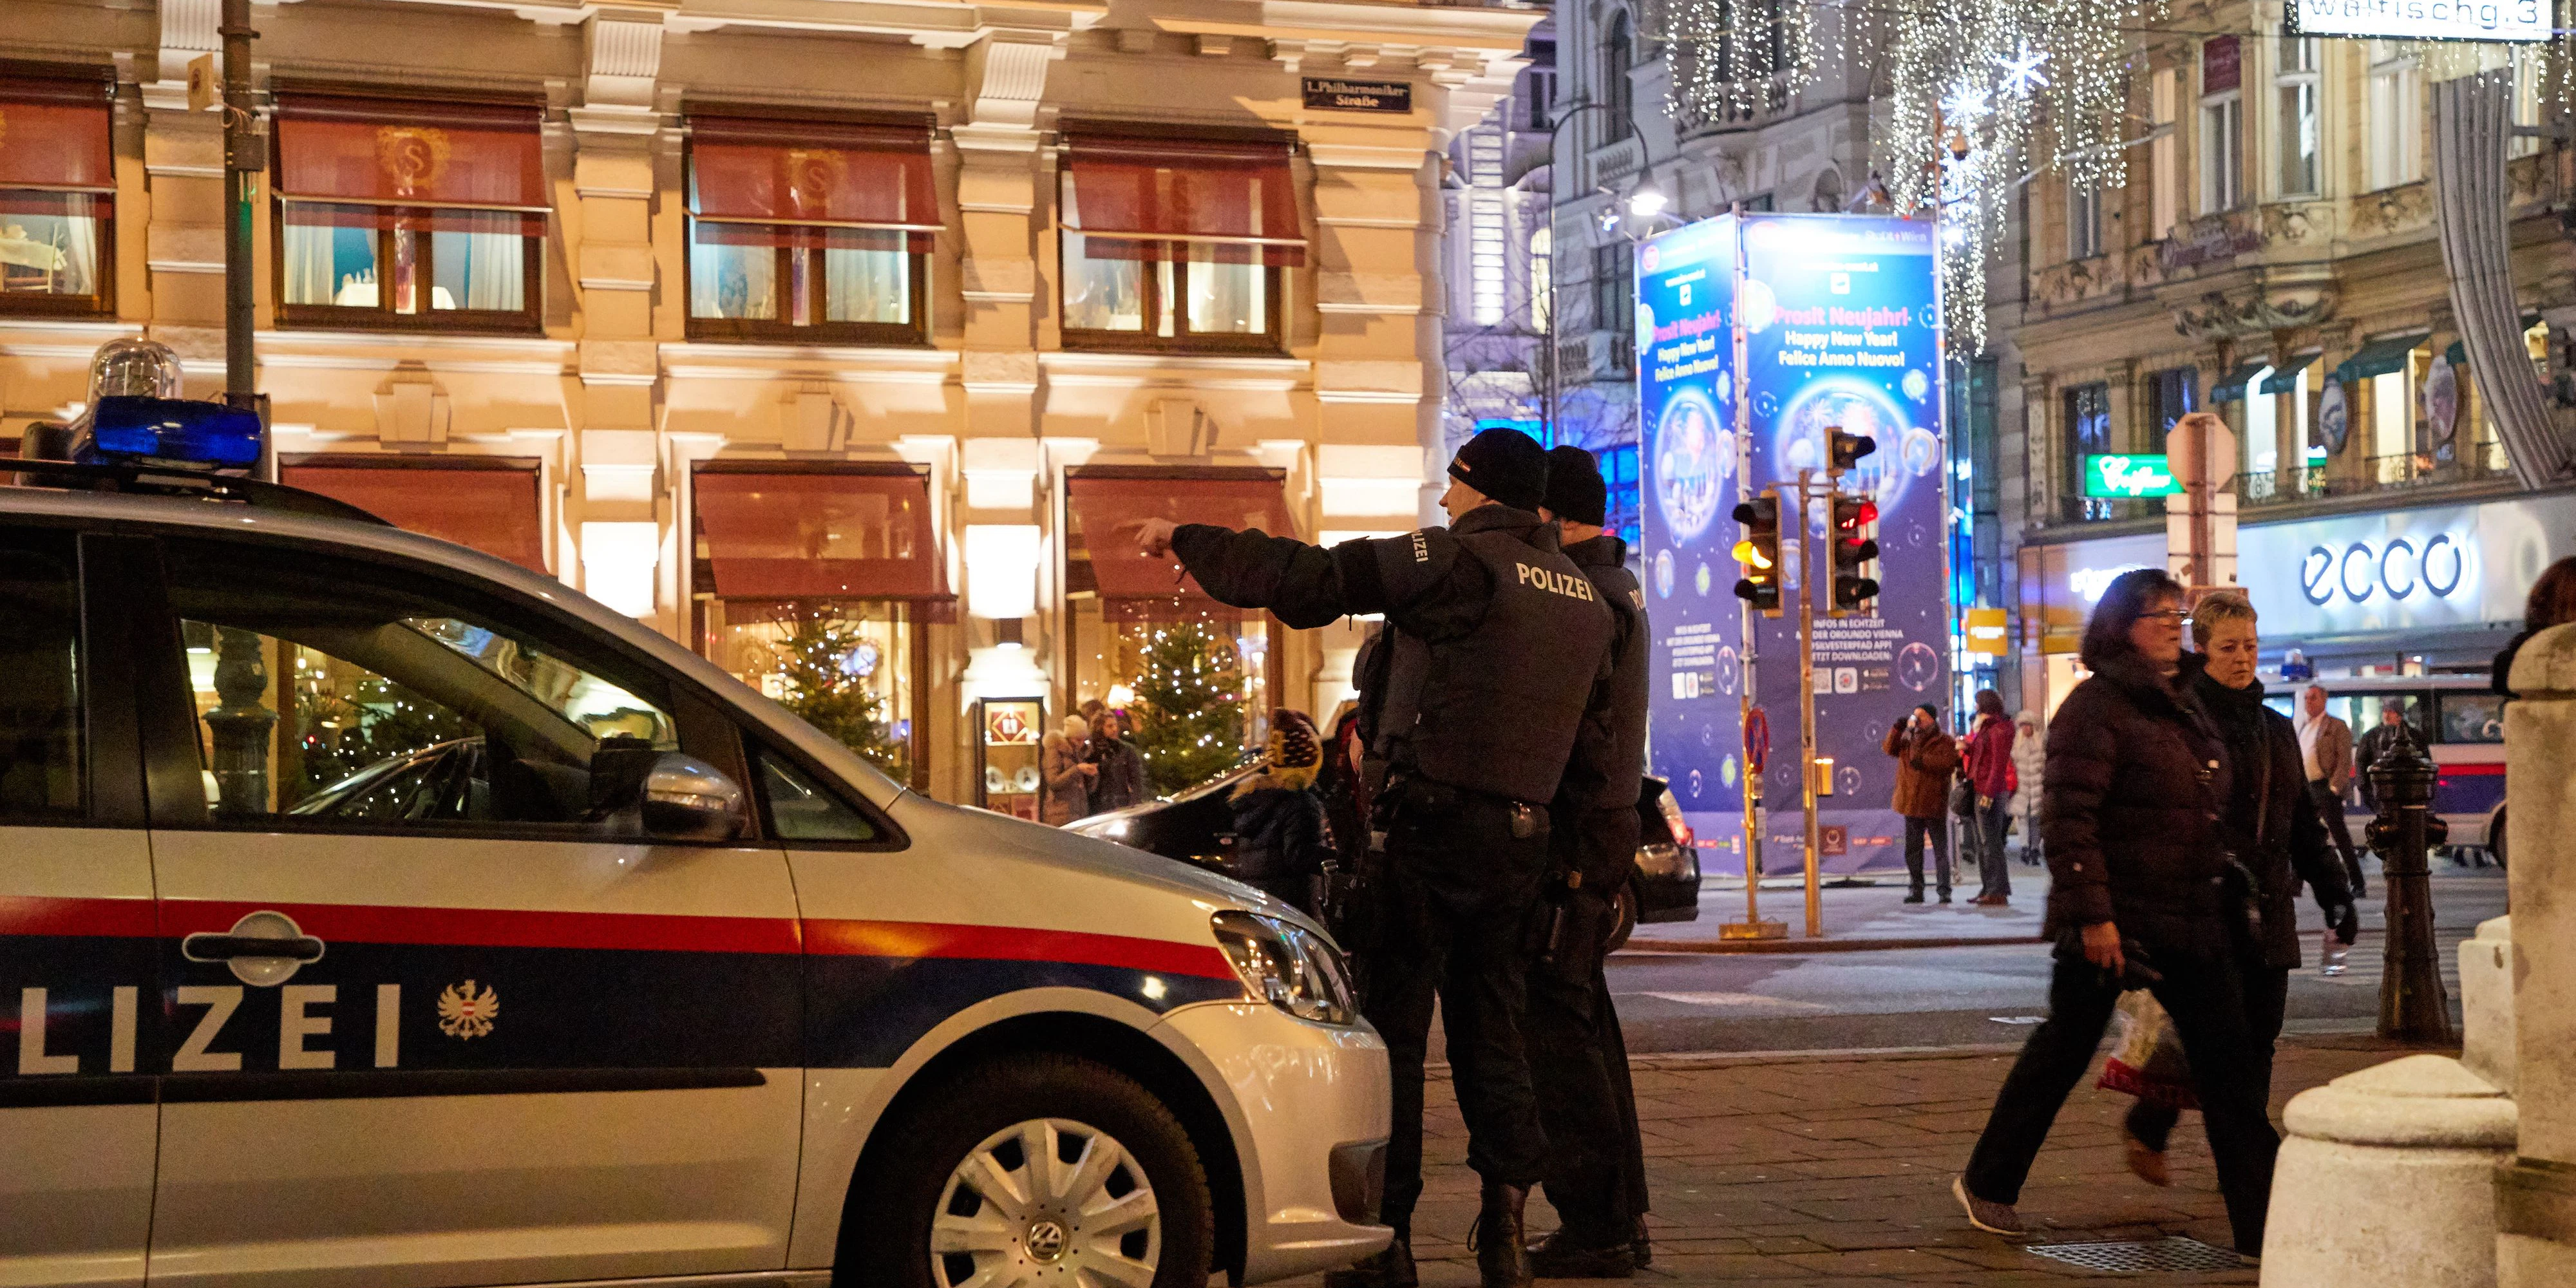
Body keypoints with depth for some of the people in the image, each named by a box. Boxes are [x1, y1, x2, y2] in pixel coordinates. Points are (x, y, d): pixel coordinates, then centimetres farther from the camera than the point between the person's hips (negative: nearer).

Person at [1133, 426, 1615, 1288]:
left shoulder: (1461, 562, -10)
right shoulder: (1585, 596, 14)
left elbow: (1309, 580, -14)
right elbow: (1589, 713, 20)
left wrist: (1186, 540, -5)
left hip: (1434, 821, -7)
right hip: (1523, 835, 7)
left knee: (1392, 1024, -1)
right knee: (1488, 1025, 13)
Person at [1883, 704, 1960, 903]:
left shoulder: (1944, 742, -3)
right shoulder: (1909, 740, 14)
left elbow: (1948, 762, -19)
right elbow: (1889, 748, 3)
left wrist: (1923, 760, -25)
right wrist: (1898, 729, -9)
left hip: (1934, 805, -6)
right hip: (1912, 803, 6)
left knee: (1940, 849, 0)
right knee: (1912, 849, 9)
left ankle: (1944, 891, 2)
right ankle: (1917, 889, 16)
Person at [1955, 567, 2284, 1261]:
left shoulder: (2182, 703, 14)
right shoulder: (2096, 707, -13)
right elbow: (2067, 818, -19)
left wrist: (2228, 902, 21)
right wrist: (2092, 915, -23)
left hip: (2193, 920, 8)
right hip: (2115, 920, -8)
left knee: (2229, 1061, 2)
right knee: (2064, 1050, 5)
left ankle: (2262, 1221, 5)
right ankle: (1986, 1185, 23)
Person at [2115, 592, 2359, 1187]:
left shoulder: (2277, 728, 17)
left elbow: (2305, 822, 22)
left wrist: (2334, 892, 17)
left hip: (2268, 909, 7)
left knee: (2258, 1037, 5)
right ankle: (2146, 1128, 17)